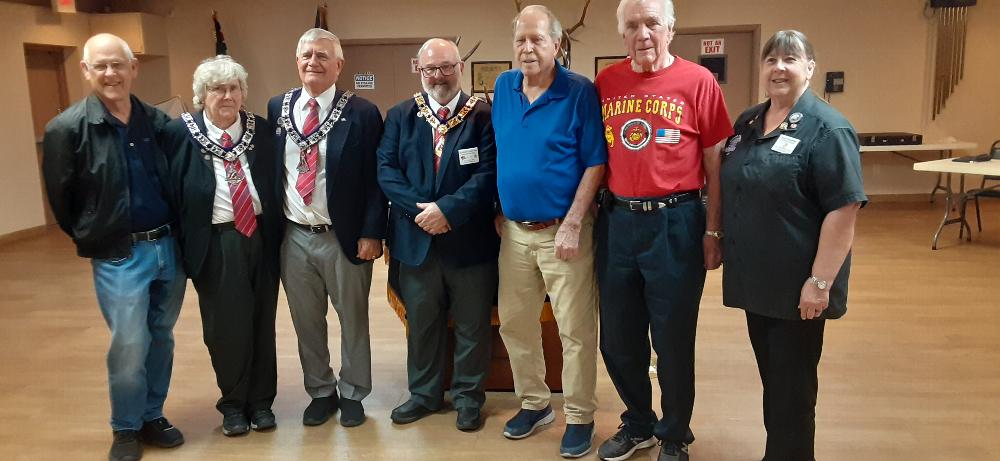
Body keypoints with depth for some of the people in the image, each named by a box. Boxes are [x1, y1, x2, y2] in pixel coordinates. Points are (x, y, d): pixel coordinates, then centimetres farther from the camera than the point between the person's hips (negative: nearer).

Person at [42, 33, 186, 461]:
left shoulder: (158, 121, 4)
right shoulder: (68, 128, -8)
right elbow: (61, 199, 0)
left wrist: (175, 232, 9)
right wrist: (92, 239, 7)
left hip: (169, 245, 4)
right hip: (119, 255, -4)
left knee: (161, 339, 14)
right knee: (129, 347, -1)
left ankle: (152, 416, 31)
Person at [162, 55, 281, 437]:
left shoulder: (262, 130, 3)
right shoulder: (179, 133, -4)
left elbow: (277, 185, 8)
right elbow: (168, 191, -2)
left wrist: (279, 231, 3)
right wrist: (179, 242, -6)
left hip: (261, 237, 2)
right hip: (216, 243, -2)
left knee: (262, 322, 10)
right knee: (226, 326, 5)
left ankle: (261, 401, 26)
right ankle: (233, 403, 25)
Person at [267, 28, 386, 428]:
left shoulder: (361, 113, -8)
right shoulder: (277, 107, 5)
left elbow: (375, 179, -8)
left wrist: (371, 233, -14)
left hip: (345, 237, -3)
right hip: (294, 236, 4)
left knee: (353, 320, 12)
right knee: (306, 322, 15)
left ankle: (353, 394, 30)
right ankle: (320, 392, 34)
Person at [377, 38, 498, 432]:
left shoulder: (483, 115, -3)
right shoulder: (400, 115, 6)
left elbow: (489, 174, -11)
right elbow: (386, 169, -1)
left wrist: (447, 208, -19)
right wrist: (420, 209, -15)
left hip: (470, 238, -2)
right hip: (416, 238, 3)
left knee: (472, 325, 10)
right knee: (420, 323, 15)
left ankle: (468, 397, 27)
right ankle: (424, 394, 33)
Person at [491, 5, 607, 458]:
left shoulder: (580, 91, -10)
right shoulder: (503, 87, 7)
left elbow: (595, 163, -11)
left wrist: (572, 224, -17)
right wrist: (498, 211, 11)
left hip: (563, 230, -5)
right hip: (514, 230, 6)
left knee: (575, 330, 3)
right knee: (514, 323, 13)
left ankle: (580, 417, 19)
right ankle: (533, 403, 32)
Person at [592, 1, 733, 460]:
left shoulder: (697, 82, -5)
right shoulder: (605, 83, 4)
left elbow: (715, 164, -3)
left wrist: (713, 231, -5)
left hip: (675, 223, -3)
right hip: (616, 221, 4)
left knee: (673, 340, 9)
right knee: (618, 338, 14)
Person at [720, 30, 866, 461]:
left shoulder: (827, 129, -13)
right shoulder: (747, 122, 9)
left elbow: (844, 209, -18)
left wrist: (820, 281, -21)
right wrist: (718, 240, 13)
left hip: (796, 285, -6)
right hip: (756, 279, 7)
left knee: (792, 385, 6)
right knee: (770, 377, 18)